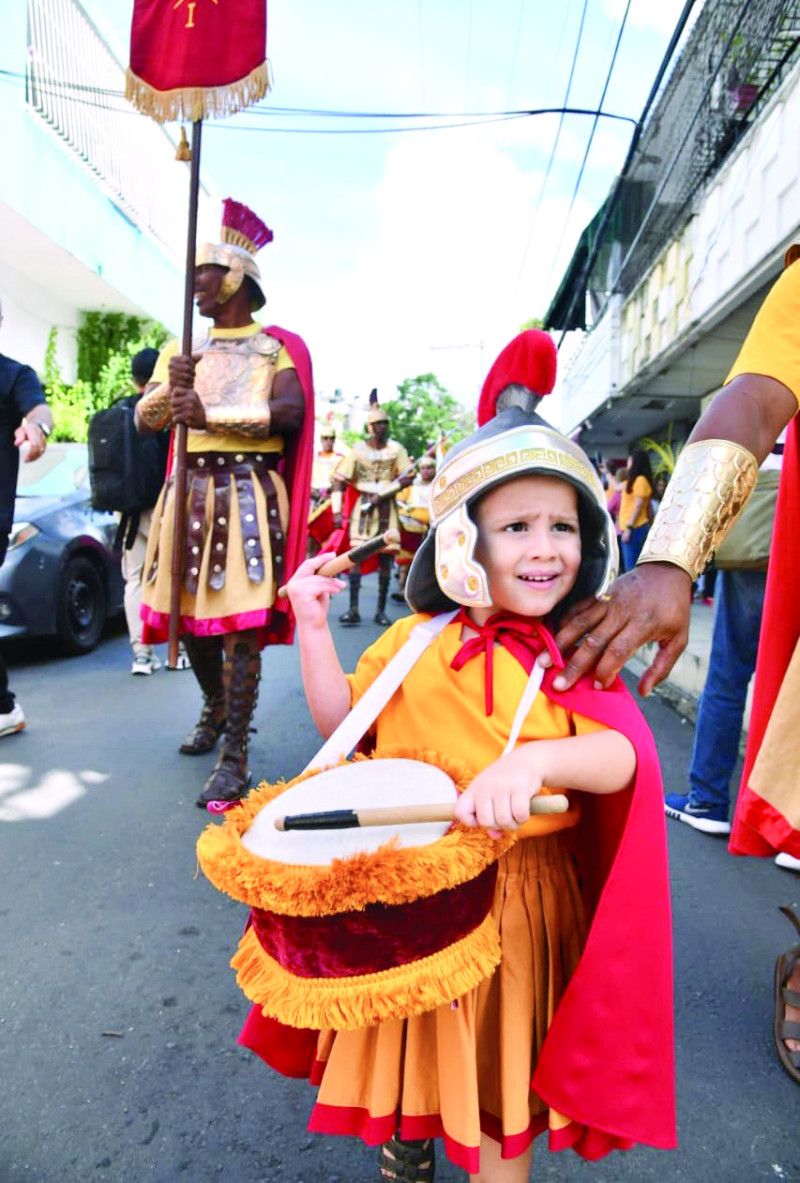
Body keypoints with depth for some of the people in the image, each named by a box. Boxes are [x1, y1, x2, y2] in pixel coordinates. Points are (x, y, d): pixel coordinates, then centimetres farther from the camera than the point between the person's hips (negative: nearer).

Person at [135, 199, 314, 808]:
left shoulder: (273, 347, 6)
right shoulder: (185, 350, 21)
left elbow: (290, 411, -12)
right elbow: (145, 418, 13)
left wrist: (212, 416, -16)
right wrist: (171, 389, -8)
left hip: (246, 490, -6)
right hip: (189, 489, 6)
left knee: (241, 623, -11)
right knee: (189, 613, 9)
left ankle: (235, 755, -6)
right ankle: (215, 709, 33)